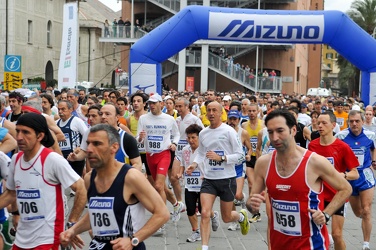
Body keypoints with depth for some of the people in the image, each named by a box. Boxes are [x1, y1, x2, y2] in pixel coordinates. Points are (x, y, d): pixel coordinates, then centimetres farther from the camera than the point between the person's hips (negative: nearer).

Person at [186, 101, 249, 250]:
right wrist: (194, 164, -2)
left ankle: (242, 216, 46)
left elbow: (240, 156, -11)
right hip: (209, 179, 3)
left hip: (227, 179, -3)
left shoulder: (228, 131, -10)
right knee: (204, 213, -13)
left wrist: (221, 158, -24)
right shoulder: (203, 133, 5)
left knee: (226, 218, 11)